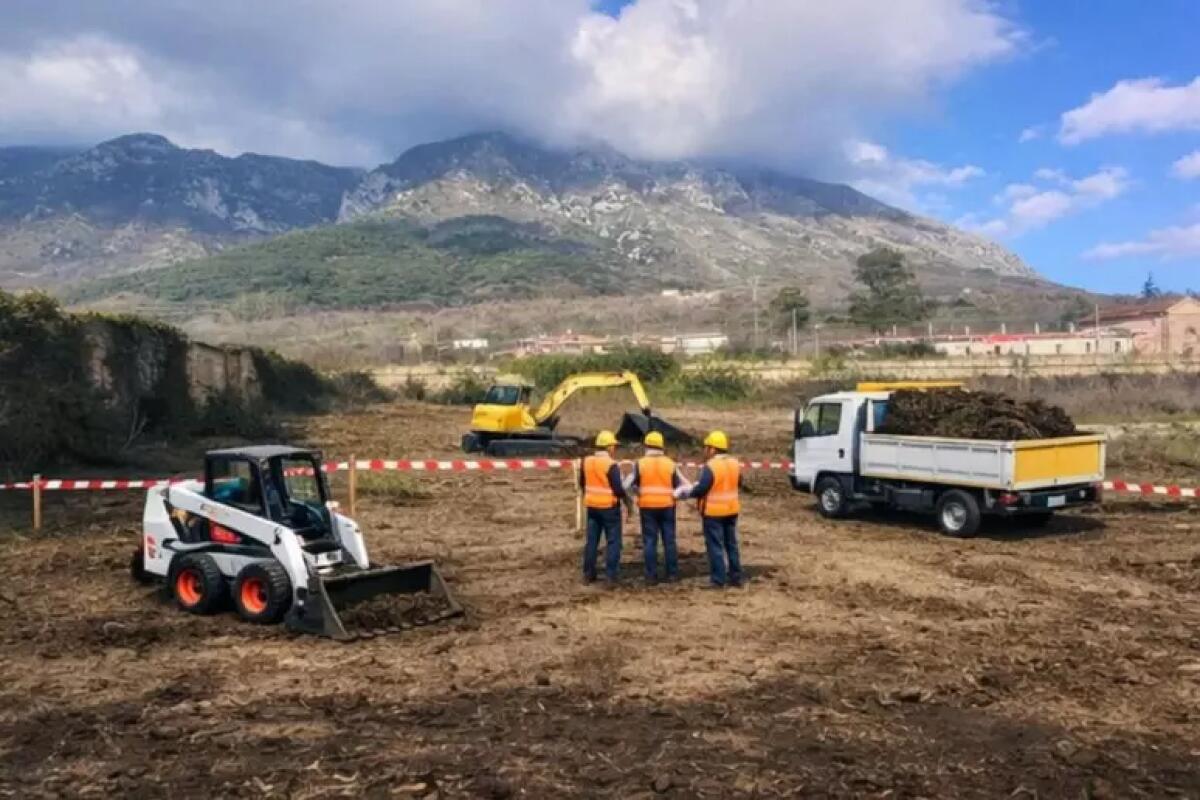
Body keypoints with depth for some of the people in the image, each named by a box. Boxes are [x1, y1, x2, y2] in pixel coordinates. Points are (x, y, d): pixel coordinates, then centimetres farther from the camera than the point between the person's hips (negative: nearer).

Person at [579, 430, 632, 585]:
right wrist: (628, 503, -5)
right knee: (613, 541, 2)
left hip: (592, 505, 6)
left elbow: (582, 483, 13)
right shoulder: (611, 464, -17)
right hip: (609, 507, -6)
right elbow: (618, 488, -18)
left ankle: (588, 574, 16)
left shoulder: (587, 461, 2)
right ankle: (611, 576, -1)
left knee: (591, 540, 12)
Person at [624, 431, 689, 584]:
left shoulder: (639, 463, -4)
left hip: (647, 506, -1)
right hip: (667, 506, 1)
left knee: (649, 541, 3)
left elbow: (627, 486, -3)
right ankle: (672, 574, 11)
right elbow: (683, 485, 6)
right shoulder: (670, 463, 2)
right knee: (669, 540, 8)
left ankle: (651, 575, 3)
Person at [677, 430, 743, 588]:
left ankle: (718, 580, 3)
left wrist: (687, 492, -5)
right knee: (731, 544, 15)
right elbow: (738, 483, 17)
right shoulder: (734, 463, 4)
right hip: (731, 510, 7)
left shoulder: (711, 466, -20)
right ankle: (735, 577, 19)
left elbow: (700, 489, -22)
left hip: (713, 511, -7)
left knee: (715, 546, 0)